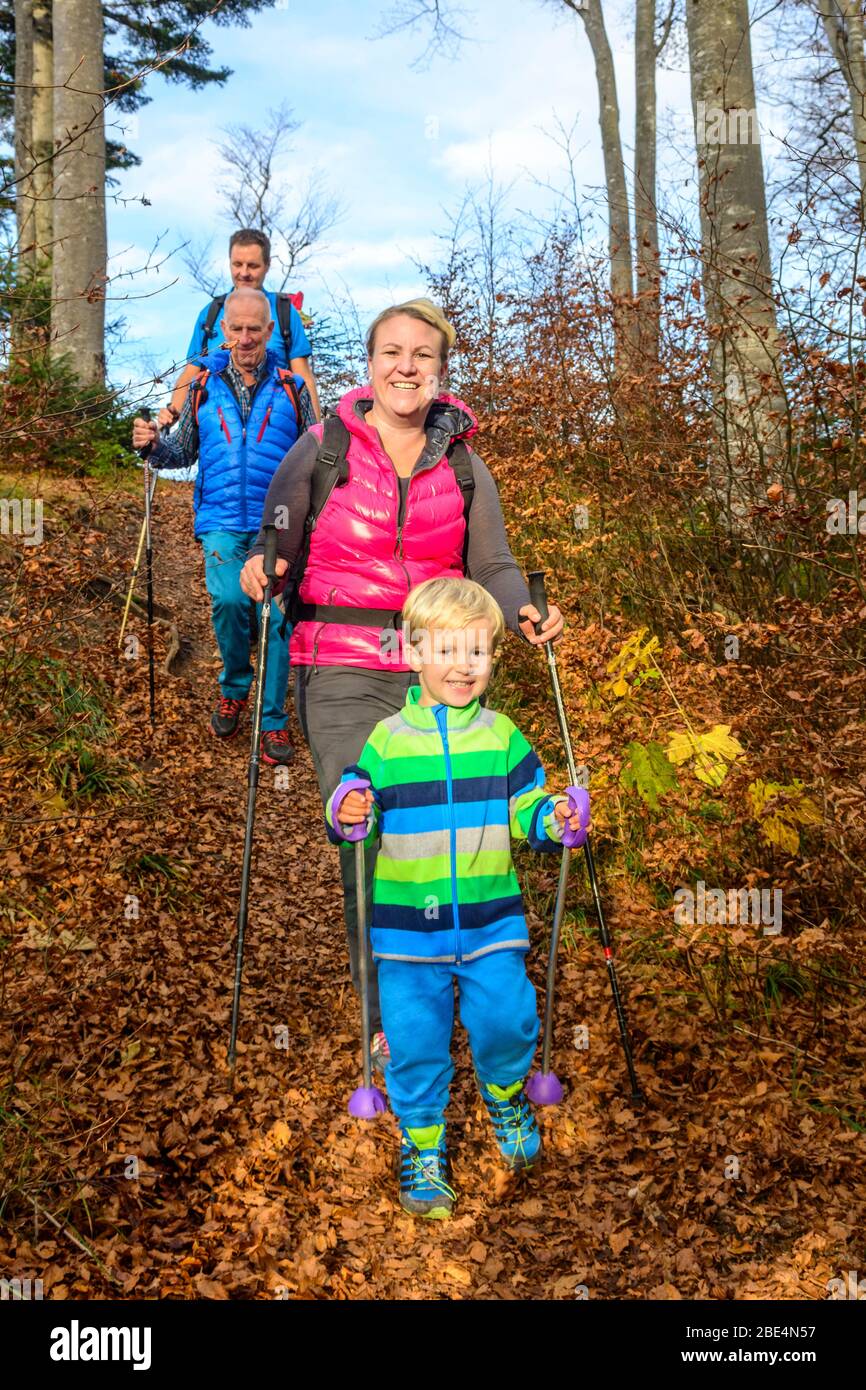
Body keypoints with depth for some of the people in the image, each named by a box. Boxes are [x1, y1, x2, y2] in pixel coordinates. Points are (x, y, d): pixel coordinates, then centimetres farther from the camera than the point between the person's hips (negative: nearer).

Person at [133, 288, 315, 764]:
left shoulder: (291, 389, 7)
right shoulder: (204, 385, 11)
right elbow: (185, 452, 16)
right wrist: (155, 445, -3)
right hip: (222, 522, 0)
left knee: (275, 615, -2)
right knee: (229, 600, -18)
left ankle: (273, 720, 12)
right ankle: (234, 687, 11)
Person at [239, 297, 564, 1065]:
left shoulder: (462, 462, 10)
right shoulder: (321, 449, 3)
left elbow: (493, 565, 8)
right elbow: (275, 550, 5)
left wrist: (524, 610, -12)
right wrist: (259, 570, -17)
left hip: (439, 676, 3)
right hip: (344, 676, -2)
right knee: (368, 842, -9)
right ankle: (388, 1017, 4)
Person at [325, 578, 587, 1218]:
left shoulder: (502, 737, 3)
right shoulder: (388, 739, -2)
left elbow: (526, 810, 7)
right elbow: (356, 798, 1)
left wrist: (555, 819, -14)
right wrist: (348, 814, -22)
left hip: (490, 919, 1)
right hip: (407, 923, 0)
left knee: (506, 1020, -4)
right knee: (415, 1040, 5)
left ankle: (506, 1098, 31)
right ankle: (423, 1148, 28)